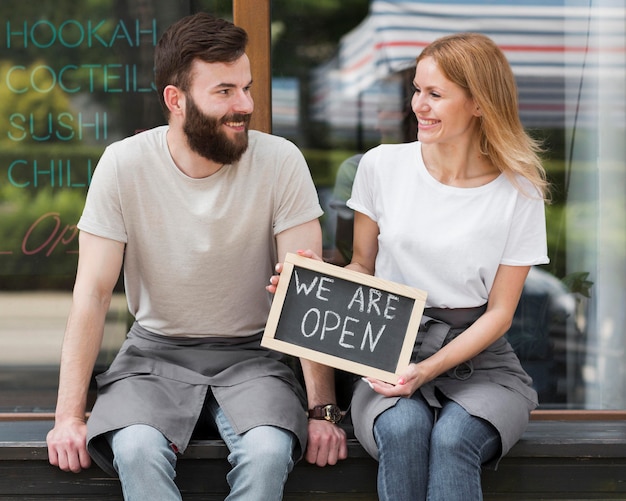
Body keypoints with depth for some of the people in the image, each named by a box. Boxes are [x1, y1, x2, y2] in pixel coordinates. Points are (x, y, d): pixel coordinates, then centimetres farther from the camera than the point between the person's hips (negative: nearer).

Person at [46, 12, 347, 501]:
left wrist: (322, 408, -15)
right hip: (155, 351, 0)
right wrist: (69, 415, -14)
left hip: (250, 354, 0)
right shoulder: (124, 164, -10)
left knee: (269, 451, -30)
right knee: (137, 448, -31)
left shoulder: (280, 162, -10)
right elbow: (93, 293, -9)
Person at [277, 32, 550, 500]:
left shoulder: (518, 192, -2)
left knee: (452, 437, -34)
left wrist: (429, 369, -14)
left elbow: (499, 312, 0)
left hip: (478, 358, -1)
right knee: (402, 428, -34)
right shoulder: (382, 166, 3)